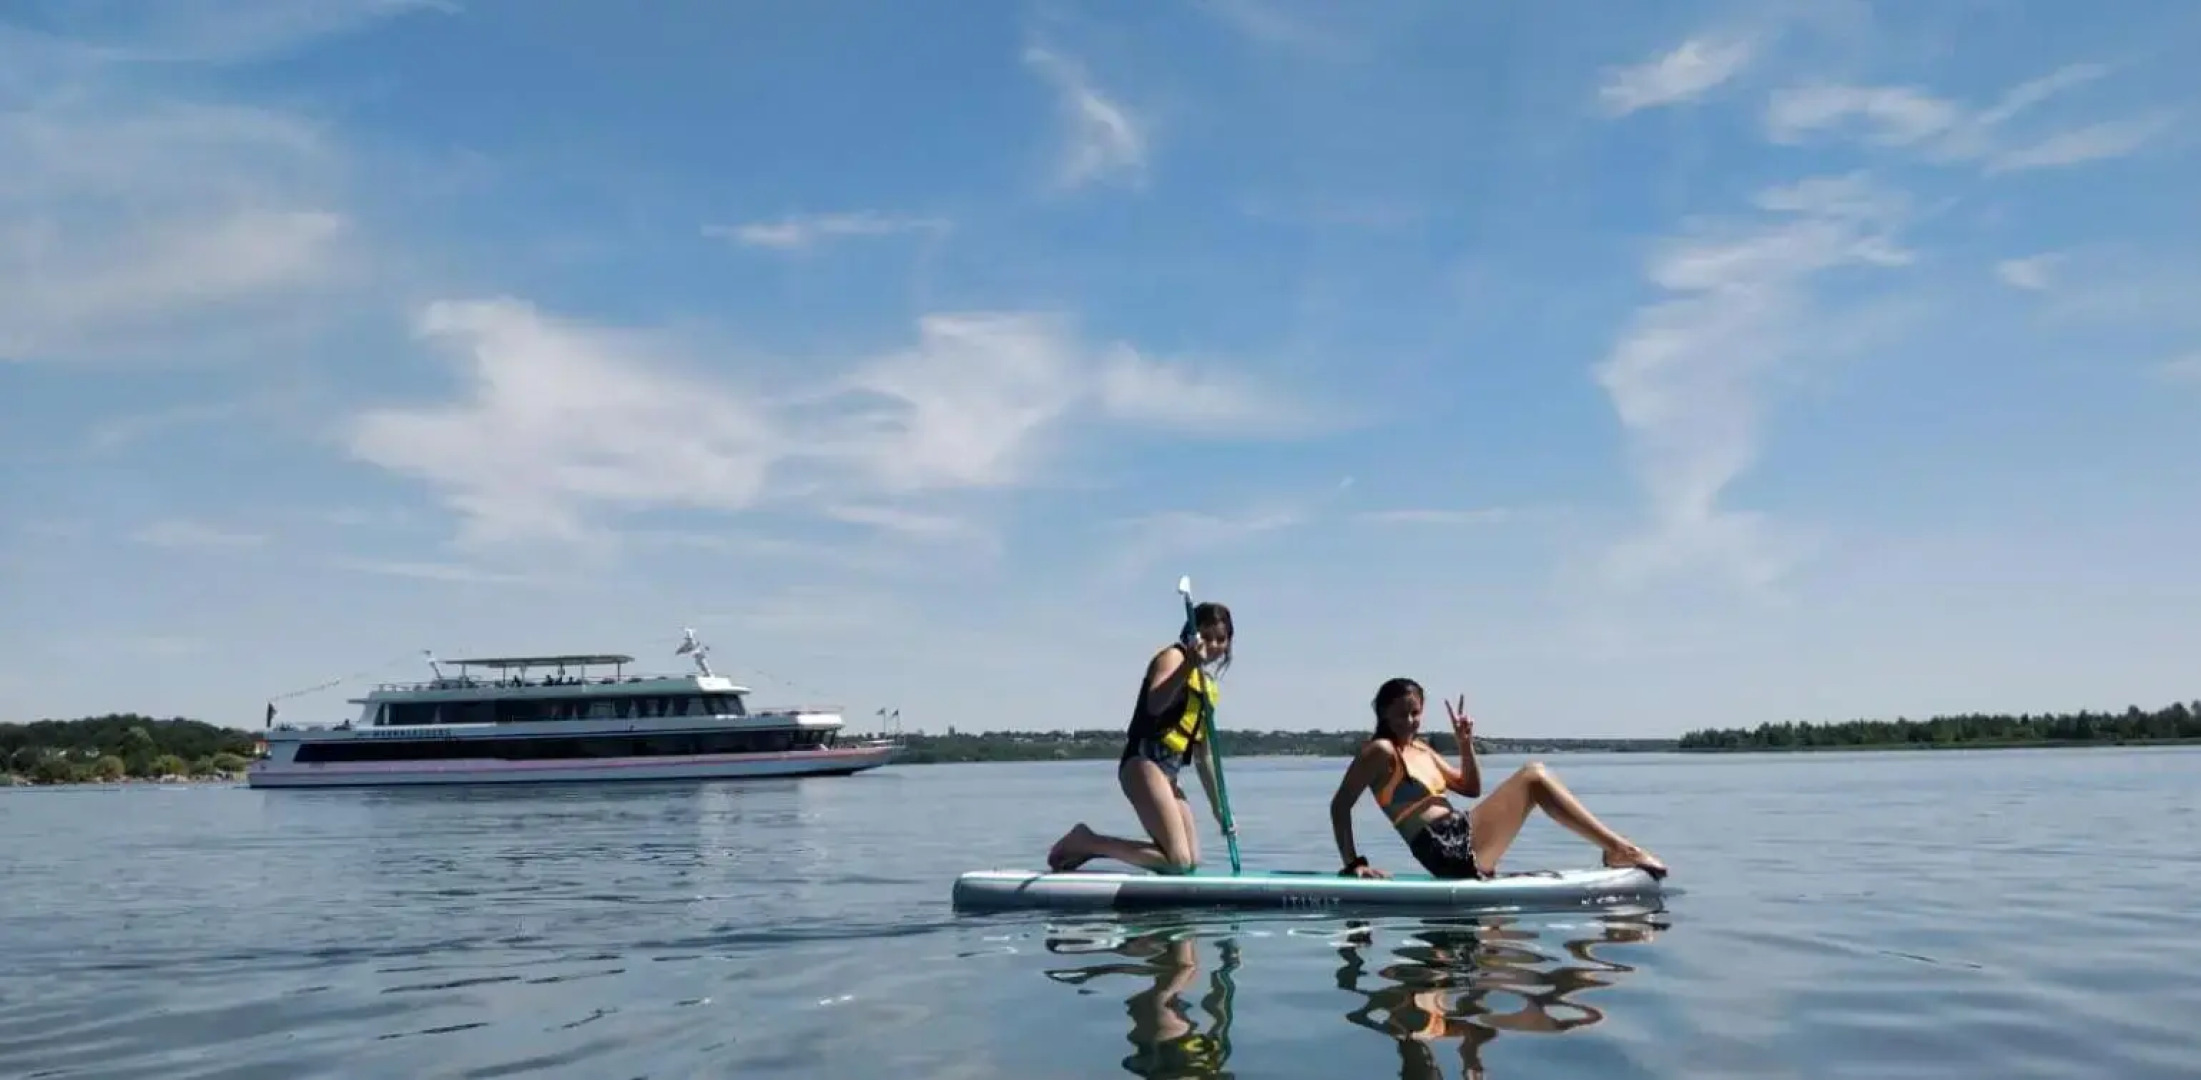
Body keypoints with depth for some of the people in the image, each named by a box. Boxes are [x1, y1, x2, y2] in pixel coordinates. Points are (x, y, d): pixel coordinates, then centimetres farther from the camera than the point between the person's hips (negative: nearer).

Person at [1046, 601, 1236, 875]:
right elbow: (1154, 704, -23)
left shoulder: (1207, 684, 22)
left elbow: (1202, 754, 25)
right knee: (1178, 861, -18)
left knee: (1191, 861, 4)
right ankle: (1085, 841, -7)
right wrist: (1189, 664, -34)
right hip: (1143, 763, -9)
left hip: (1168, 773, 9)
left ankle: (1089, 847, 10)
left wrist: (1218, 806, 23)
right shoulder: (1174, 656, -3)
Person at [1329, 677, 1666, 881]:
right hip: (1449, 853, -10)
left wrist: (1466, 745, 9)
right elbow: (1339, 805, -12)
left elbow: (1471, 788, 23)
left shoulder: (1421, 749, 19)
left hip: (1462, 839, 10)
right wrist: (1353, 863, -18)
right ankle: (1618, 848, -10)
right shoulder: (1380, 751, -7)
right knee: (1533, 776, -10)